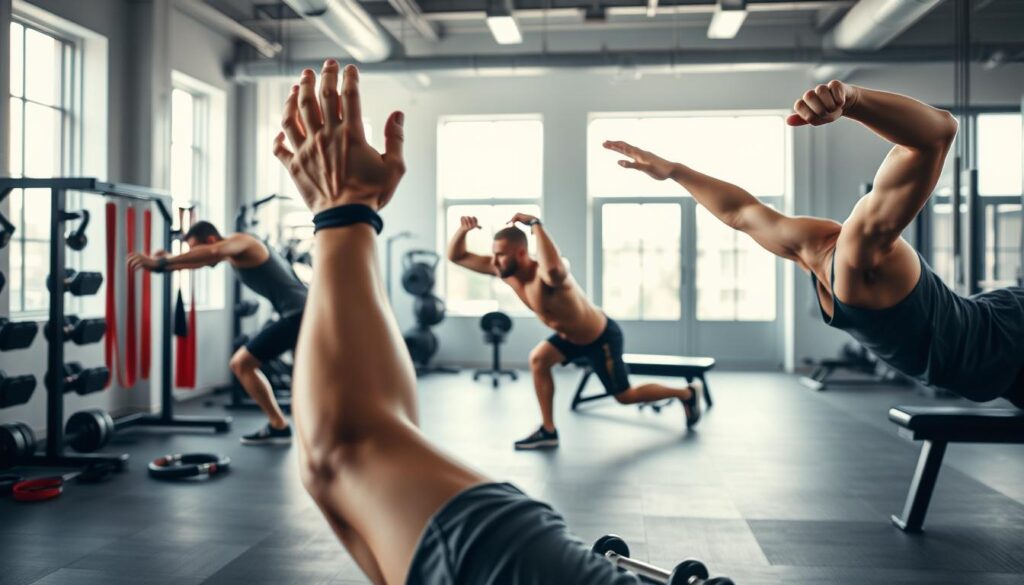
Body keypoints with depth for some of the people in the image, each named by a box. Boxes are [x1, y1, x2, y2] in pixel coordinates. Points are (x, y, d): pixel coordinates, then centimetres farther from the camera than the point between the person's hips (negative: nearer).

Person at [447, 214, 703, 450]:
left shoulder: (544, 274, -40)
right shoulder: (504, 271, -14)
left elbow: (554, 269, -69)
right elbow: (456, 256, -9)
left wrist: (535, 224, -58)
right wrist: (463, 229, -30)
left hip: (602, 338, -7)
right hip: (572, 335, 7)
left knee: (625, 396, 10)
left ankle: (687, 393, 33)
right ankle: (548, 431, 2)